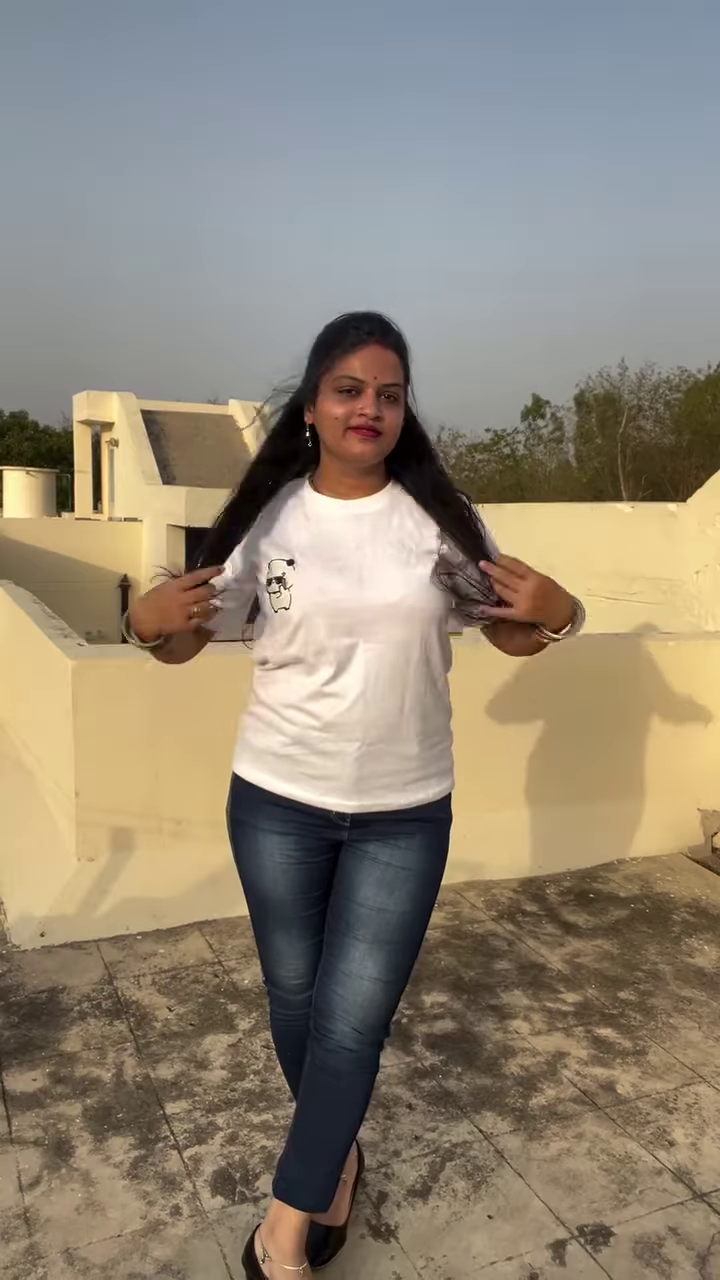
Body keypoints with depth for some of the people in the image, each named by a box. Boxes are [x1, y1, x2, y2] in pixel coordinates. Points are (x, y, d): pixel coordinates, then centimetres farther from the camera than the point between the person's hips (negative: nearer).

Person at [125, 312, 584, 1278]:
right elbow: (187, 641, 2)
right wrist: (148, 622, -20)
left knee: (352, 1019, 4)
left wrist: (557, 615, -18)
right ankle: (336, 1149, 46)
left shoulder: (439, 517, -5)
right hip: (275, 801, 1)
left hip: (404, 814, -1)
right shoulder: (269, 518, -4)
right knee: (295, 997, 17)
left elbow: (511, 637, 4)